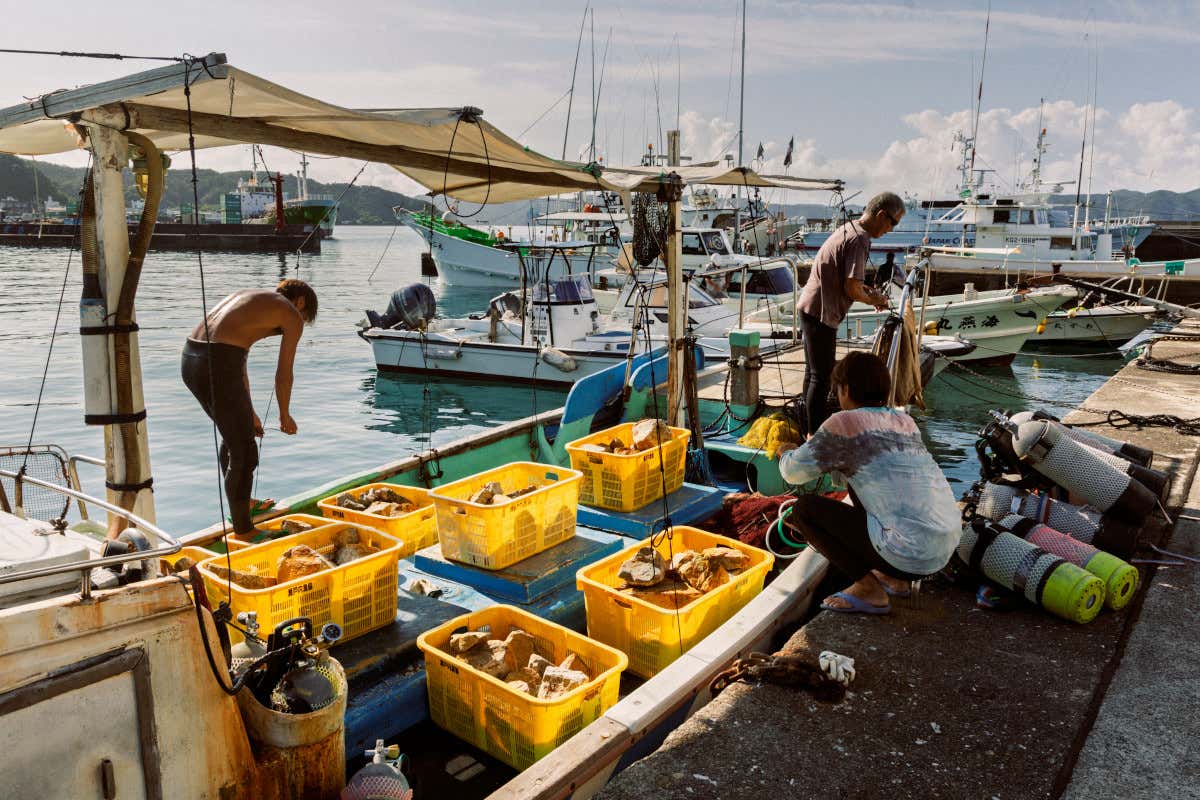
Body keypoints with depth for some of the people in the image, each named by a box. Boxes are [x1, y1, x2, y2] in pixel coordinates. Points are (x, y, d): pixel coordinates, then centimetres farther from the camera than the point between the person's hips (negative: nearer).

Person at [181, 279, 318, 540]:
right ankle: (242, 529, 18)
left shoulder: (249, 297, 28)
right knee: (243, 452, 6)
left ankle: (240, 504, 45)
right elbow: (283, 374, 9)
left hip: (189, 359, 9)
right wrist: (285, 416, 25)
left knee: (236, 432, 28)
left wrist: (249, 412, 36)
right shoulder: (292, 315, 6)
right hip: (217, 365, -9)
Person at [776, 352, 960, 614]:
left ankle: (868, 589, 1)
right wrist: (819, 446, 37)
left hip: (910, 556, -7)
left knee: (804, 507, 4)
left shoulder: (845, 422, -7)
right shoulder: (905, 421, 13)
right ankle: (892, 577, 23)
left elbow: (794, 473, 1)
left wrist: (786, 453, 23)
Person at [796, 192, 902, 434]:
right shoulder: (859, 239, -18)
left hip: (810, 308, 11)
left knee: (814, 371, 18)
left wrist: (868, 290, 15)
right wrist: (874, 300, -4)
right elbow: (852, 289, -22)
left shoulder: (848, 229, 14)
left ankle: (813, 430, 30)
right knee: (821, 377, -3)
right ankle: (815, 435, 5)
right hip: (821, 313, -11)